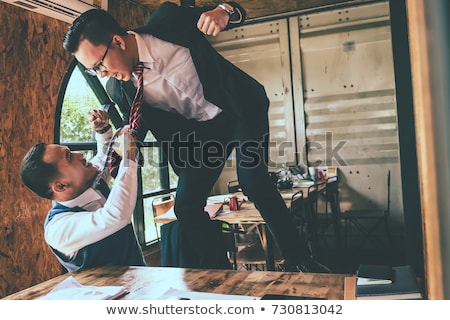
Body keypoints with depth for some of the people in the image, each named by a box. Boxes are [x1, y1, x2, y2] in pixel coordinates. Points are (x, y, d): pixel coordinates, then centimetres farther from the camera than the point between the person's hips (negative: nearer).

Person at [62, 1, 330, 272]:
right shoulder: (119, 88, -11)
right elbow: (135, 129, 6)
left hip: (241, 111, -3)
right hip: (200, 132, 4)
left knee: (254, 182, -21)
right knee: (186, 207, -5)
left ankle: (299, 261, -2)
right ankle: (219, 270, 17)